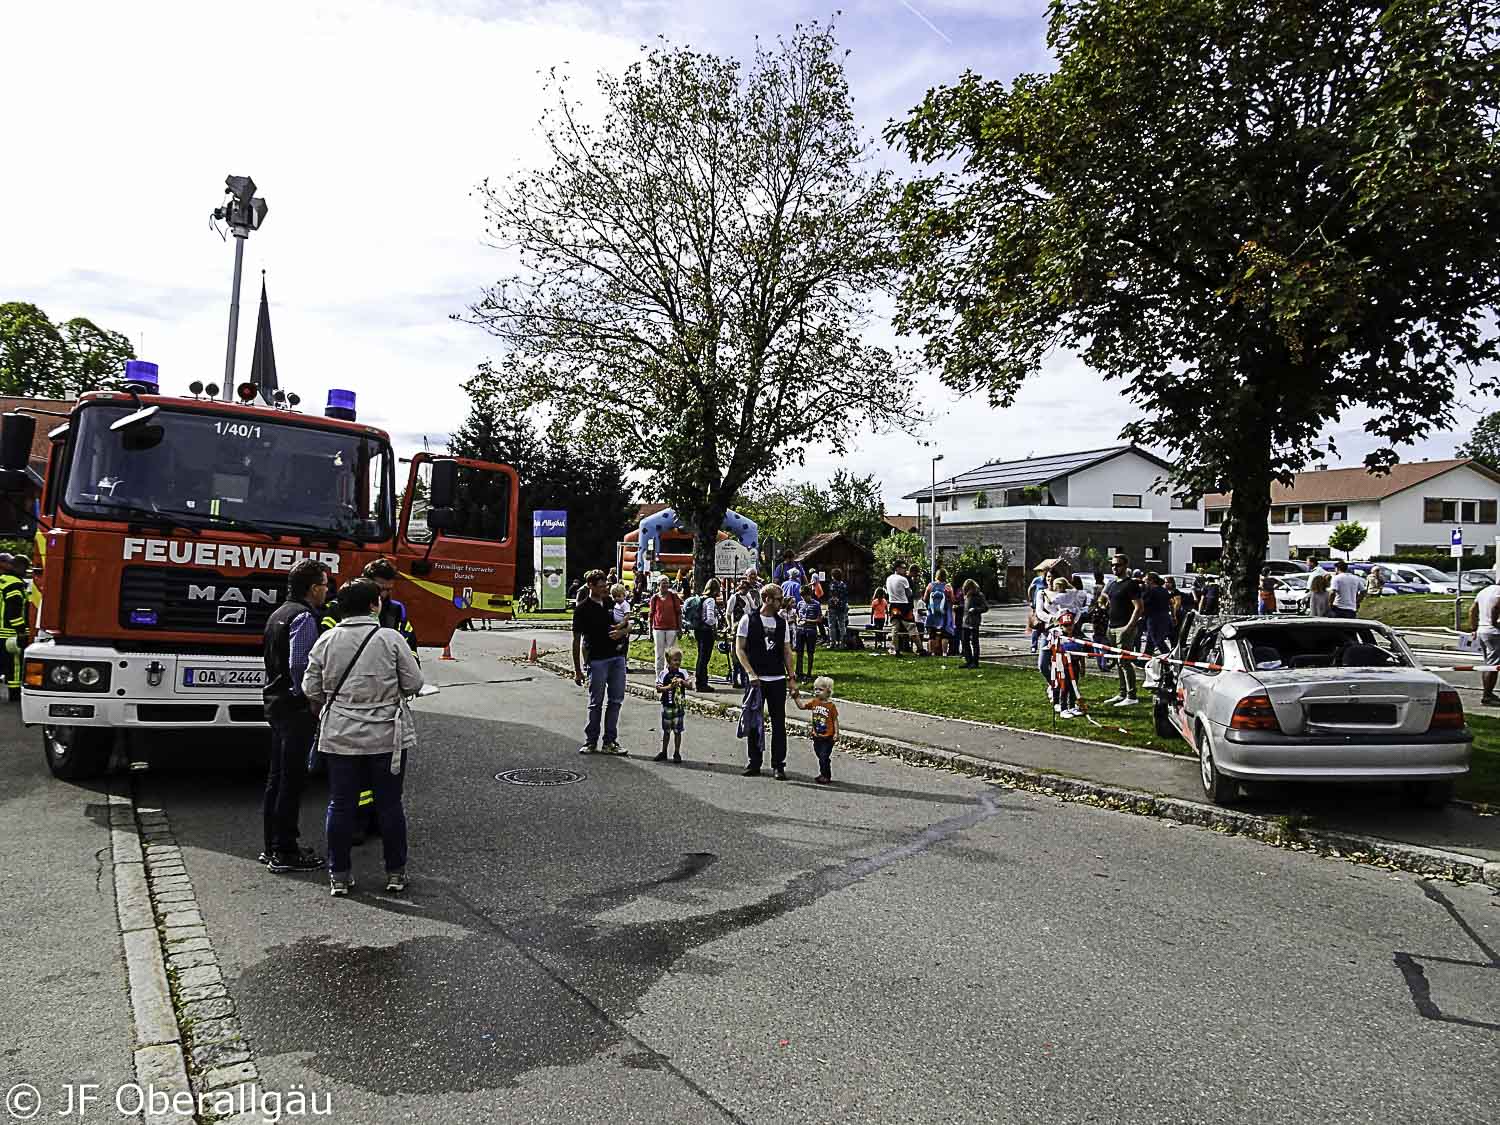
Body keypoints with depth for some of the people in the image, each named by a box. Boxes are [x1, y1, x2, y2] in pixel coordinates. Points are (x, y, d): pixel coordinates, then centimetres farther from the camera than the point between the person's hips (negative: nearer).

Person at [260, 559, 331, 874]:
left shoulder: (279, 612, 15)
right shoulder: (303, 617, -16)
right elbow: (299, 665, -23)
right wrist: (313, 701, -15)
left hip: (275, 702, 10)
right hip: (295, 706, -10)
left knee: (277, 776, 15)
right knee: (292, 778, -4)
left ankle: (273, 847, 24)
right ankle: (284, 853, 1)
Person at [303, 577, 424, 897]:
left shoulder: (326, 640, -2)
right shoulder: (391, 639, -10)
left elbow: (311, 688, 3)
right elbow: (414, 683, -8)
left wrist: (322, 712, 23)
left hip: (339, 736, 2)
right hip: (387, 737, -2)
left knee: (340, 804, 11)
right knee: (389, 804, 8)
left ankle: (339, 876, 18)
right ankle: (395, 874, 17)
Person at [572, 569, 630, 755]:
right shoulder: (583, 609, -4)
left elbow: (628, 625, 14)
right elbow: (576, 640, -3)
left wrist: (623, 630, -11)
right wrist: (577, 670, -6)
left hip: (617, 656, 5)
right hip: (597, 659, -5)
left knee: (616, 700, 6)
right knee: (596, 703, 1)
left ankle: (610, 742, 14)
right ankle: (591, 742, 13)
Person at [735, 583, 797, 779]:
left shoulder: (782, 622, 9)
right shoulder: (749, 620, -3)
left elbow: (787, 651, 13)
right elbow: (739, 649, -3)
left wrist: (792, 677, 5)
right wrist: (751, 673, -13)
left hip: (778, 679, 3)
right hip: (756, 680, -3)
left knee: (779, 723, 2)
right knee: (754, 722, 5)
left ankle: (778, 765, 10)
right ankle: (754, 764, 17)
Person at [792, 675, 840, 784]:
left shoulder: (831, 705, -10)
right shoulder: (814, 702, 3)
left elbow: (835, 720, -7)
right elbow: (801, 706, 7)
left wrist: (836, 733, -11)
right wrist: (796, 697, -5)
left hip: (827, 737, -6)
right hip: (817, 736, 6)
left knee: (824, 757, -7)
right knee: (821, 757, 16)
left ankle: (826, 776, 4)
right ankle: (824, 774, 29)